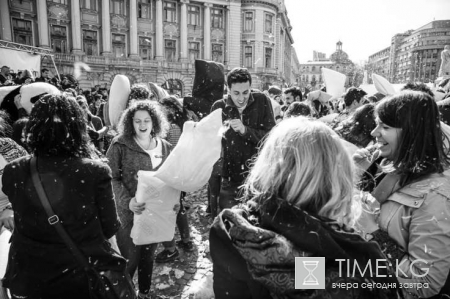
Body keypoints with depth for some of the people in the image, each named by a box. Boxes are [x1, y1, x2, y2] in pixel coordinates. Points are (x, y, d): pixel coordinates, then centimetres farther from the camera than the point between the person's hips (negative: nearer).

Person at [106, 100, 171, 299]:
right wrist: (127, 201, -23)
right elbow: (112, 178, -11)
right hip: (130, 212, -4)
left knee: (149, 254, 18)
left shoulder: (165, 147, 4)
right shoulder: (120, 145, -9)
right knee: (131, 257, 5)